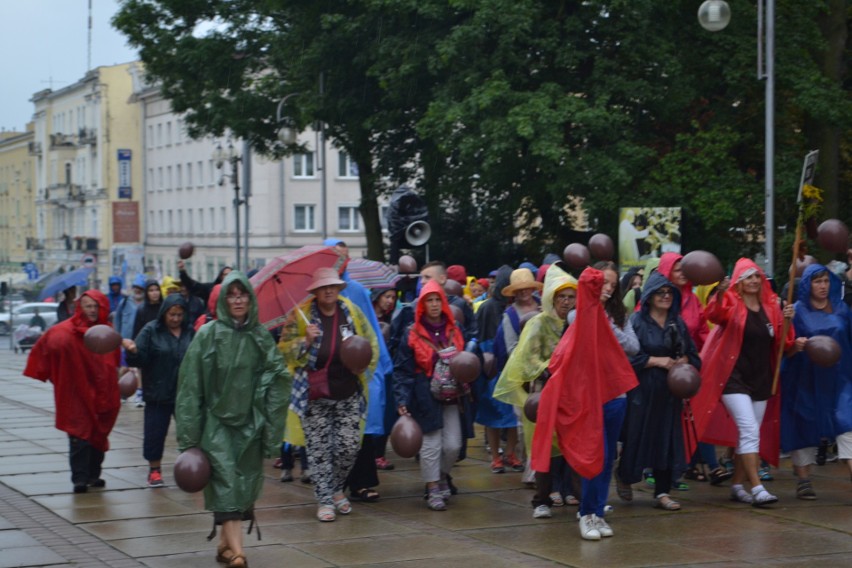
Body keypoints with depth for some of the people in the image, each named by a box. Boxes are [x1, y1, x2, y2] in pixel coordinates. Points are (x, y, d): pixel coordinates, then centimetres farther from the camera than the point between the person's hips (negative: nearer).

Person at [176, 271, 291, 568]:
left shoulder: (261, 336, 6)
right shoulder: (208, 335, -1)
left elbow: (277, 378, 3)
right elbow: (191, 385, -3)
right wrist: (189, 433, -8)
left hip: (249, 421, 3)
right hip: (216, 420, -3)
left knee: (246, 483, 4)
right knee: (226, 481, -12)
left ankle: (225, 542, 18)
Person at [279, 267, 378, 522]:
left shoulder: (352, 312, 5)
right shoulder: (301, 315, -1)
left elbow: (371, 343, 14)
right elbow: (284, 349, -1)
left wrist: (365, 367, -3)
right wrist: (305, 341, -18)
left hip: (348, 394, 2)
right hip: (315, 395, -2)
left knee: (350, 445, 0)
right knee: (318, 449, -1)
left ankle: (337, 489, 25)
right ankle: (324, 500, 10)